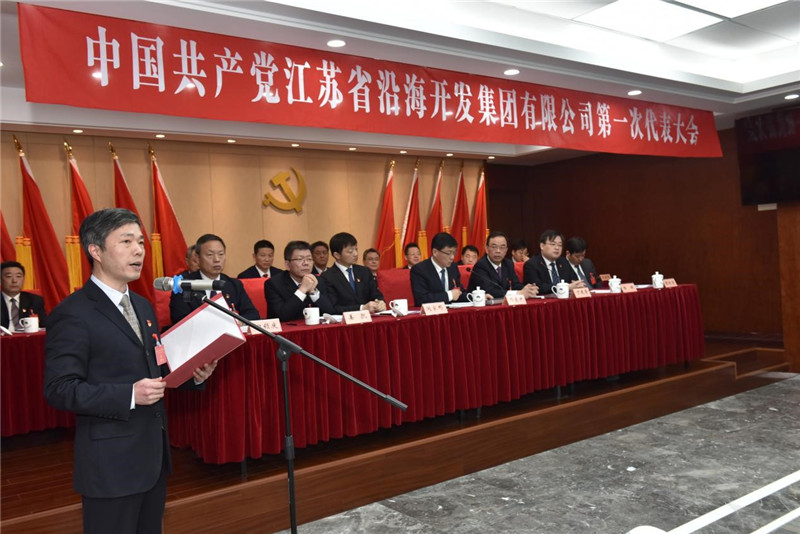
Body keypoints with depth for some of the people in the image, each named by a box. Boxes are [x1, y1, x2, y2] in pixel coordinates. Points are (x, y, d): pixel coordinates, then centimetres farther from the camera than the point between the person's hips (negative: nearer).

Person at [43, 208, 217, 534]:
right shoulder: (72, 314, -15)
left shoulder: (142, 306, 11)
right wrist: (129, 395, -28)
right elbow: (59, 390, -19)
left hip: (154, 451, 8)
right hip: (111, 459, -8)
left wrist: (193, 375, -4)